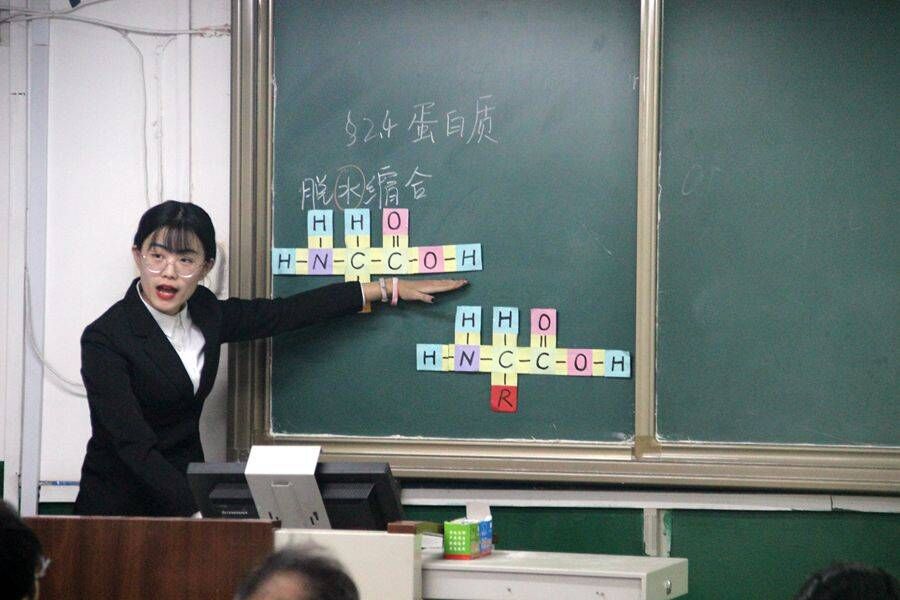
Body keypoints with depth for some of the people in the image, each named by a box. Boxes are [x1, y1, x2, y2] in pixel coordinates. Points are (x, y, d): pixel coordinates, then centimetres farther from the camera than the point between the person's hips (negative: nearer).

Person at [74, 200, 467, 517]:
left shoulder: (202, 313, 4)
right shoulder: (105, 339, -15)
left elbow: (286, 313, 12)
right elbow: (135, 446, -21)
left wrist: (387, 289, 15)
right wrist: (198, 515, -31)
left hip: (186, 491, 5)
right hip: (118, 508, -5)